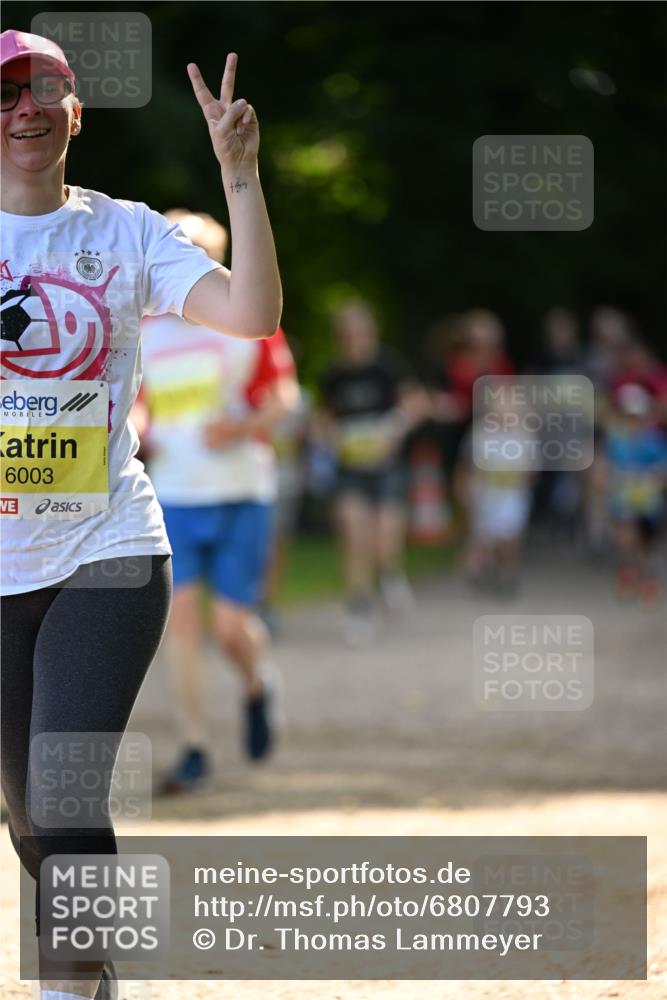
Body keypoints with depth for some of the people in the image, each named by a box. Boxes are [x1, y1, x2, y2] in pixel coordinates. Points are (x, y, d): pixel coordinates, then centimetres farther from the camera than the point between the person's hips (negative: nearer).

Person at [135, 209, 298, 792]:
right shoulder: (145, 333, 8)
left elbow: (284, 393, -1)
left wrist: (245, 425, -19)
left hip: (241, 494, -3)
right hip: (174, 497, 3)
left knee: (232, 625, -4)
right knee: (180, 614, -8)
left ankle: (259, 685, 32)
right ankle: (195, 749, -2)